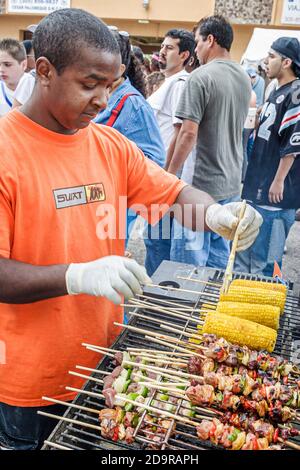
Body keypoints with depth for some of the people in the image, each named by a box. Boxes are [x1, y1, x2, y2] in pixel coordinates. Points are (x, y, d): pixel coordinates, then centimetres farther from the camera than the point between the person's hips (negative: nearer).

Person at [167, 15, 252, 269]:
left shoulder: (201, 77, -14)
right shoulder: (245, 78, 11)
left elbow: (188, 134, -17)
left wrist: (170, 174, -10)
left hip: (201, 183, -8)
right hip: (232, 182, 8)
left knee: (189, 260, 2)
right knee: (220, 253, 17)